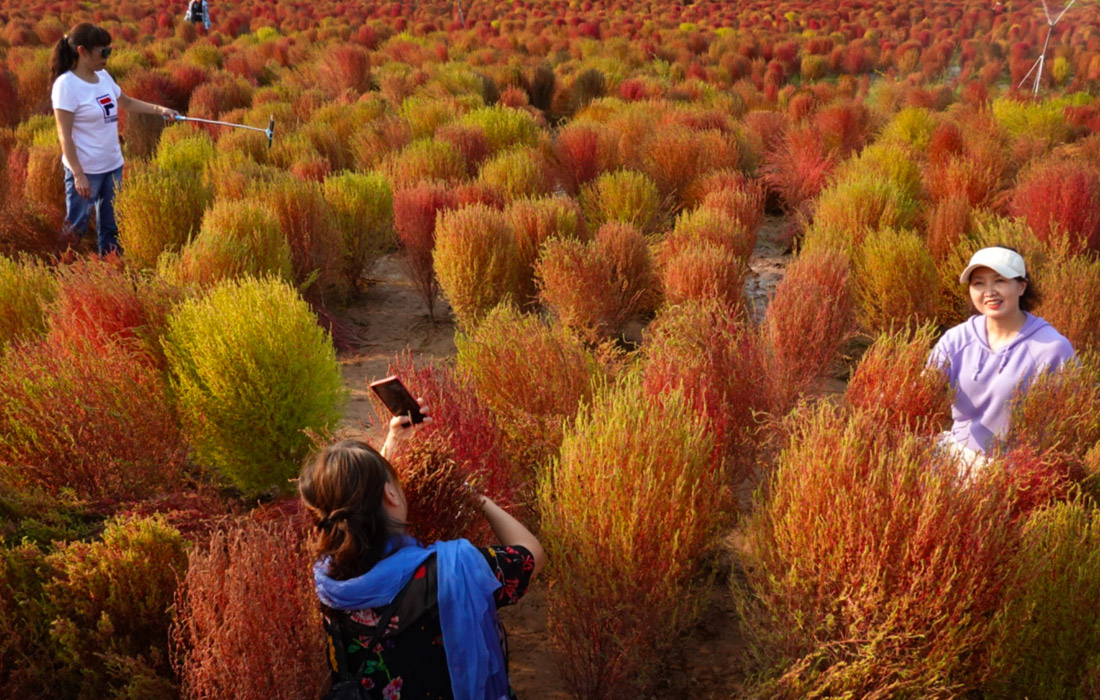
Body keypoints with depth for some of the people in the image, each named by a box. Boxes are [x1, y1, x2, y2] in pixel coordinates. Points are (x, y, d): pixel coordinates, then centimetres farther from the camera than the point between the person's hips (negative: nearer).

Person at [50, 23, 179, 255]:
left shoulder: (103, 76, 4)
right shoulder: (66, 84, -17)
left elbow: (126, 102, 23)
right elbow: (64, 136, -18)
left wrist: (159, 109, 10)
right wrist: (78, 174, -21)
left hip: (113, 165, 7)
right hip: (86, 169, -7)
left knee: (111, 226, 17)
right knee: (75, 228, 3)